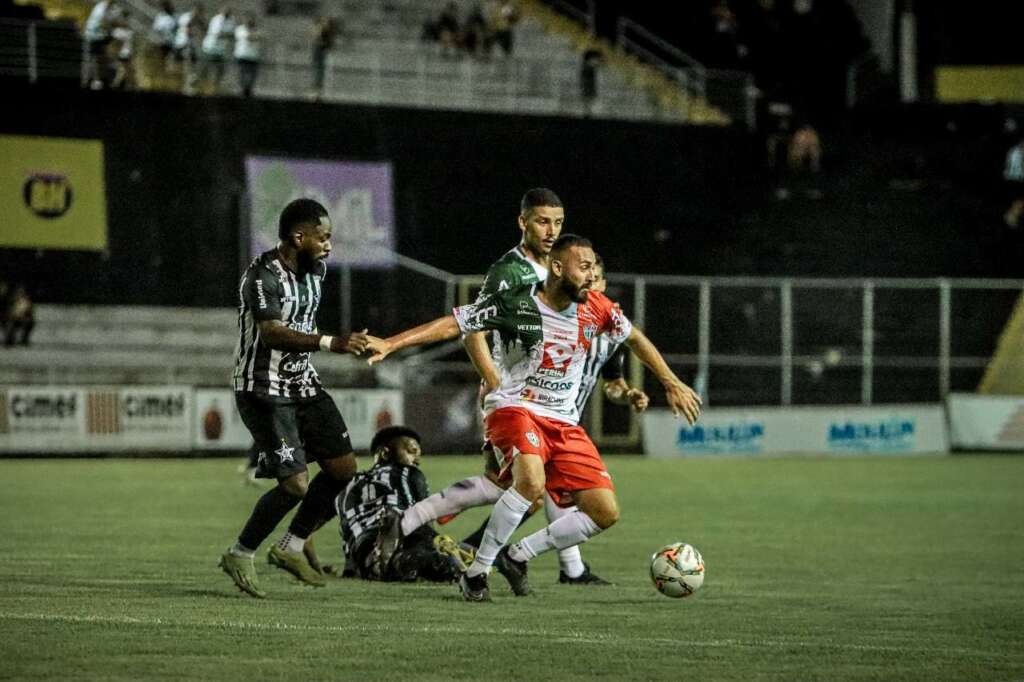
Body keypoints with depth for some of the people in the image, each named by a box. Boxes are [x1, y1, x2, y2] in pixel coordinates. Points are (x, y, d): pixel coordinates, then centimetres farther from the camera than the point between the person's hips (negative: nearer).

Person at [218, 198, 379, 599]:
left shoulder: (314, 269, 8)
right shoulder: (262, 277, -20)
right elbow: (273, 334, -33)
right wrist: (331, 343, -43)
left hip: (303, 385, 9)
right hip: (264, 390, -9)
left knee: (343, 468, 3)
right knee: (295, 484, -14)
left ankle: (290, 547, 17)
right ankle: (240, 556, 4)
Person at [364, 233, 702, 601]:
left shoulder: (596, 308, 0)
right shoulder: (515, 304, -14)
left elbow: (635, 338, 18)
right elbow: (452, 324, -13)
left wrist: (672, 383, 23)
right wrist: (390, 344, -20)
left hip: (564, 422, 6)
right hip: (514, 407, -6)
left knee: (605, 512, -4)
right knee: (532, 481, -36)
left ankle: (518, 555, 14)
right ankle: (476, 571, -21)